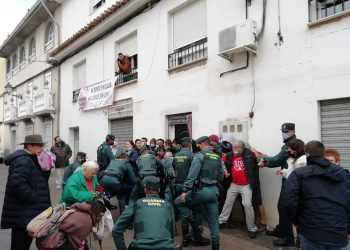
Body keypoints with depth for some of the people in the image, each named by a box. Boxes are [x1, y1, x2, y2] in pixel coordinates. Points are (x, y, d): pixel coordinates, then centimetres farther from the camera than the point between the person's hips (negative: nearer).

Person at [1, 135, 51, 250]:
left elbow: (41, 179, 18)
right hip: (23, 214, -10)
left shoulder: (30, 159, 16)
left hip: (26, 212, 10)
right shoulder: (23, 160, -17)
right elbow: (17, 184, -29)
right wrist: (35, 197, -23)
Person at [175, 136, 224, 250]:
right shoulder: (218, 157, 11)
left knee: (178, 202, 12)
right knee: (213, 221, 13)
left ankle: (194, 226, 8)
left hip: (201, 190, -6)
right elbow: (221, 176, 16)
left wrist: (185, 191, -15)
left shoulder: (199, 156, -9)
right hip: (214, 191, 7)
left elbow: (192, 175, -17)